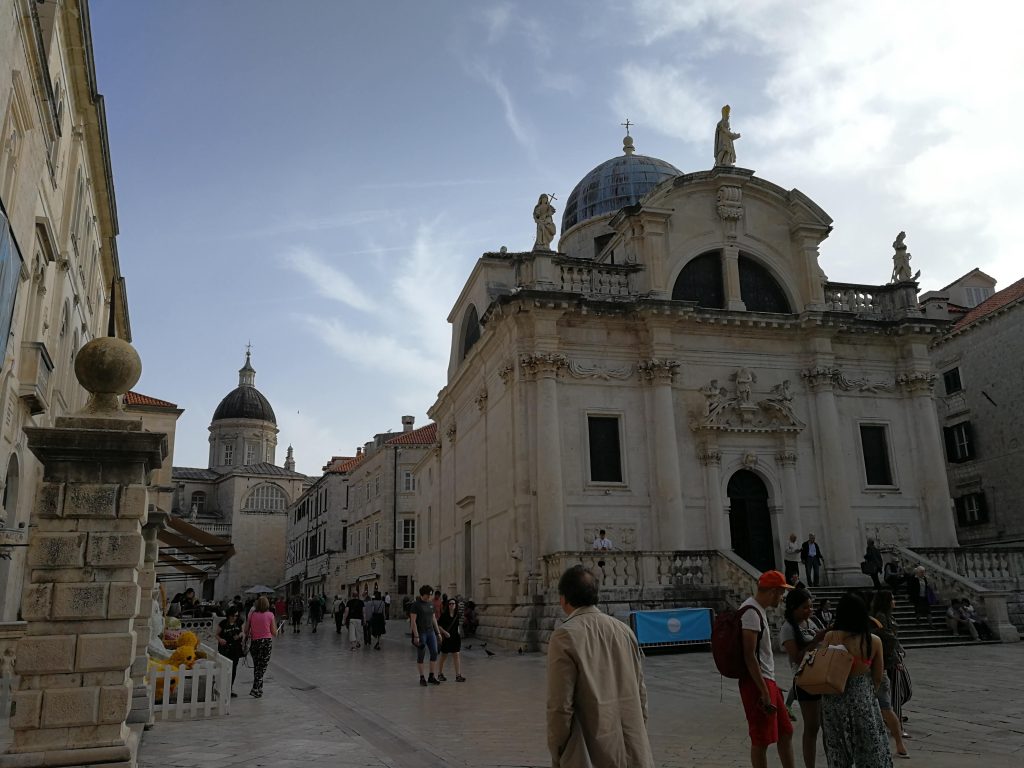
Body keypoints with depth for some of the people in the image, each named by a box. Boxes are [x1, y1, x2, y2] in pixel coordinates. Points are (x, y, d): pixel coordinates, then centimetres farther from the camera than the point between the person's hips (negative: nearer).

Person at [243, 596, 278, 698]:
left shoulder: (252, 614, 1)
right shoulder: (270, 615, -4)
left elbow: (246, 631, 5)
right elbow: (274, 633, -2)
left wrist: (249, 636, 25)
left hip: (254, 642, 2)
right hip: (267, 641, -2)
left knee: (256, 666, 18)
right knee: (262, 666, 5)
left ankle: (259, 688, 26)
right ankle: (255, 689, -6)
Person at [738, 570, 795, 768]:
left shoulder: (758, 610, 13)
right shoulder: (751, 612, -19)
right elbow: (749, 655, -23)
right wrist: (764, 692, -23)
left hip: (767, 680, 10)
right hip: (757, 683, -10)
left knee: (785, 732, 17)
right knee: (761, 740, 0)